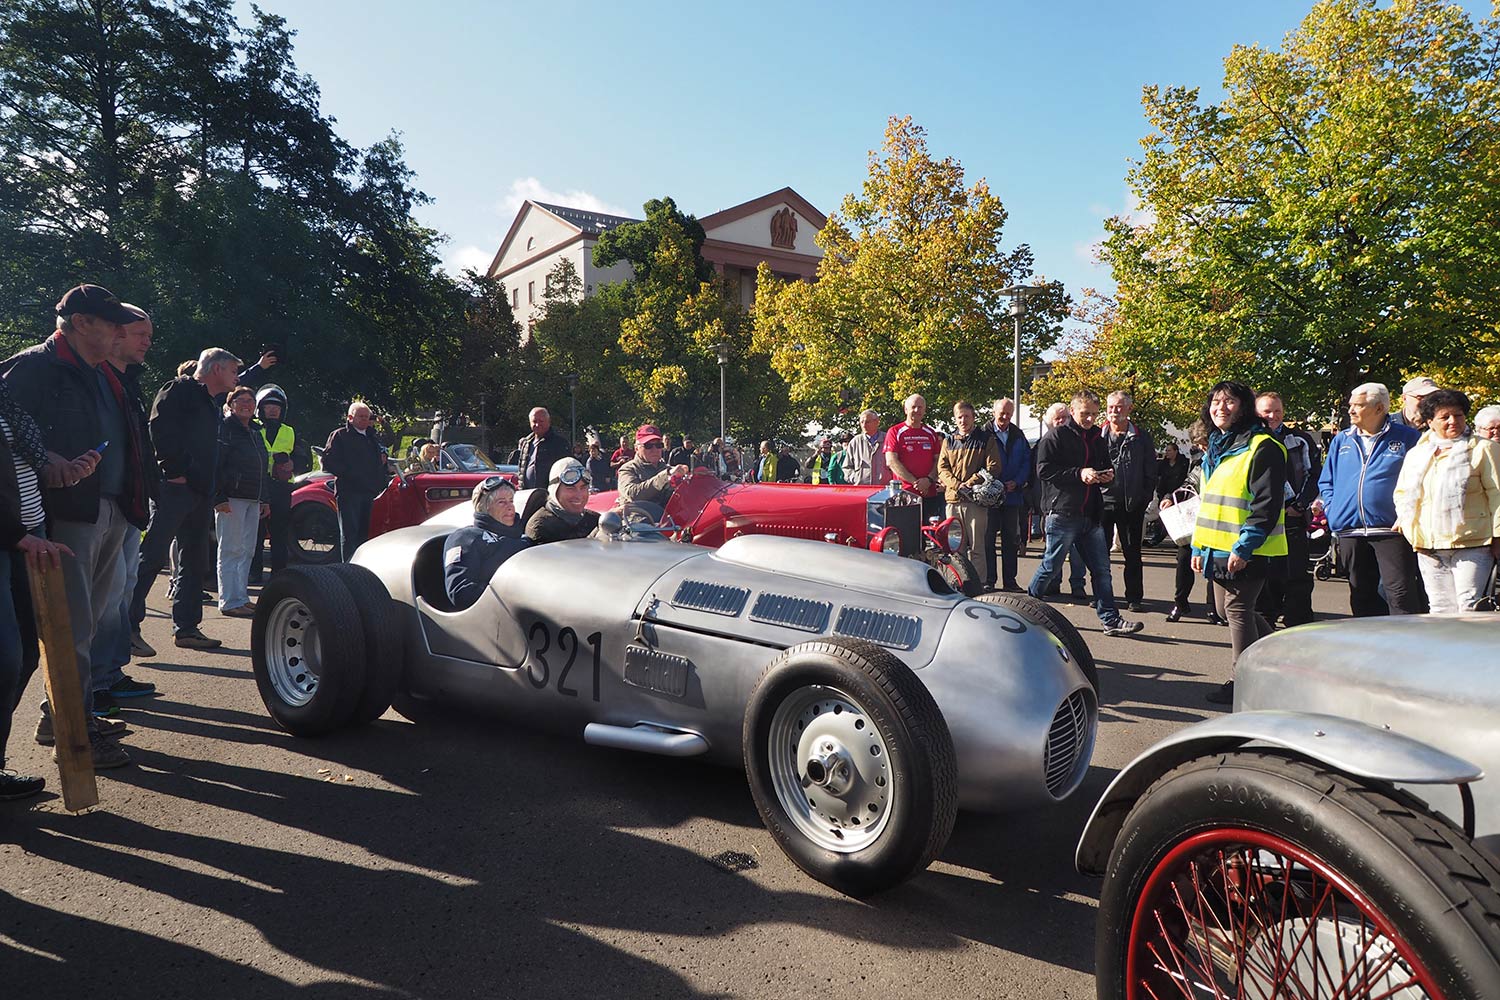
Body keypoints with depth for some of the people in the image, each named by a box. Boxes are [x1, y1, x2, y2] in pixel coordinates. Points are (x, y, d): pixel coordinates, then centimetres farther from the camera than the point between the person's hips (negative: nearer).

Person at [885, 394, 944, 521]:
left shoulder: (931, 433, 16)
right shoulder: (895, 432, 3)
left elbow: (938, 460, 13)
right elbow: (891, 461, -6)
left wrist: (929, 479, -7)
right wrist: (915, 482, -11)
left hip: (930, 494, 4)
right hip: (904, 493, -4)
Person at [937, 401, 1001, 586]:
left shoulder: (986, 439, 6)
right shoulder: (949, 441, 16)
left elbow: (993, 468, -3)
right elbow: (942, 468, 7)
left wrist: (970, 483, -12)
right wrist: (957, 485, -9)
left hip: (976, 500, -3)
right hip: (953, 498, 3)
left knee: (977, 546, -3)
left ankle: (979, 584, 1)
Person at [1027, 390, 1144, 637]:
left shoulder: (1096, 438, 17)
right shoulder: (1055, 437, -5)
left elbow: (1105, 466, 29)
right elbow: (1044, 470, -14)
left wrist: (1107, 474, 5)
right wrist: (1079, 473, -19)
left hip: (1091, 515, 7)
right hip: (1062, 513, -7)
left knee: (1102, 569, 6)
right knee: (1050, 567, 1)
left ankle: (1111, 620, 11)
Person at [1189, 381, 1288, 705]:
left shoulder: (1262, 447, -11)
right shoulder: (1215, 449, 16)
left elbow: (1267, 504, -18)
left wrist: (1244, 547, -22)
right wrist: (1199, 546, 16)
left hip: (1246, 552, -9)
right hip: (1219, 549, 9)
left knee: (1238, 609, -3)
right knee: (1228, 610, 16)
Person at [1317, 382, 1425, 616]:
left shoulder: (1407, 438, 3)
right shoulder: (1341, 440, 14)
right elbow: (1326, 482, 19)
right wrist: (1332, 511, 5)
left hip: (1391, 529, -4)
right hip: (1349, 531, 4)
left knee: (1400, 592, -8)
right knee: (1361, 594, 12)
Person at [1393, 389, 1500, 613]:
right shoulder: (1416, 455, 16)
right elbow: (1402, 492, 27)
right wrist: (1404, 517, 9)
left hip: (1471, 544, -4)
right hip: (1429, 548, 5)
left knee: (1469, 608, -10)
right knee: (1440, 610, 8)